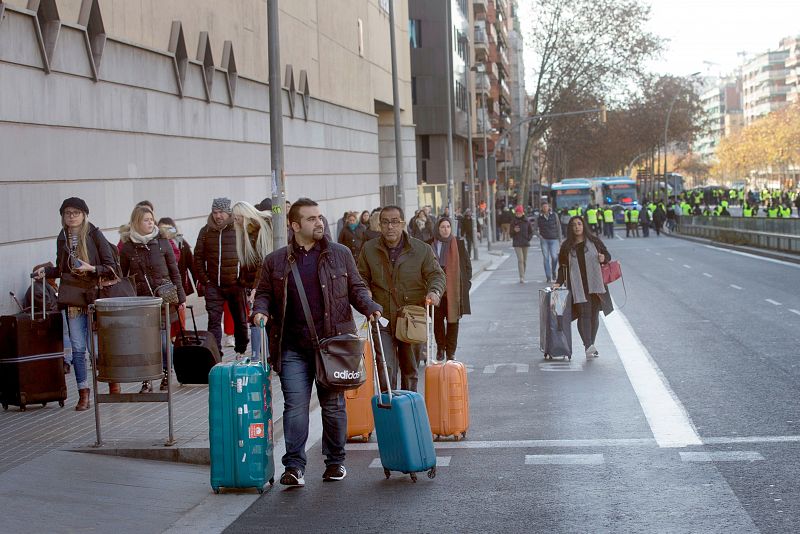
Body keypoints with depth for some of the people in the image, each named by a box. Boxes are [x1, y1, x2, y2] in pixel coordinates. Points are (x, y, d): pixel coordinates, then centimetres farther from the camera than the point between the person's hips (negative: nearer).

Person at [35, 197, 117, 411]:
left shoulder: (95, 235, -4)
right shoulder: (62, 238, 9)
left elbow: (111, 267, -4)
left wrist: (90, 268, -18)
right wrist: (46, 271, 2)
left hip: (94, 295, -4)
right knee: (78, 348, 3)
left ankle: (113, 381, 20)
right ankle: (83, 394, 9)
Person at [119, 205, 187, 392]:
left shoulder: (162, 242, 3)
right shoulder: (127, 247, 4)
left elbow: (174, 271, 8)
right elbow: (122, 276, 10)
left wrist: (180, 297, 5)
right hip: (140, 299, 1)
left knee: (163, 337, -3)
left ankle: (166, 373, 15)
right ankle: (146, 380, 5)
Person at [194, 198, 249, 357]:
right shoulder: (206, 232, 6)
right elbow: (198, 257, 9)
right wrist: (203, 280, 2)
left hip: (236, 284, -1)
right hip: (213, 285, 1)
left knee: (240, 320, 11)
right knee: (214, 320, -4)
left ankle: (241, 351, 28)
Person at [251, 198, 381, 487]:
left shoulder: (340, 255, 9)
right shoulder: (275, 261, 8)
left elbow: (356, 288, 13)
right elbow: (264, 293, 15)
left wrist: (370, 308, -5)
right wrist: (261, 311, -6)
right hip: (293, 348, 0)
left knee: (333, 405, 8)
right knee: (295, 406, -6)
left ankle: (335, 461, 22)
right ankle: (294, 466, -4)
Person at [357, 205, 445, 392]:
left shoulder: (422, 249, 2)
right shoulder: (369, 249, 5)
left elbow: (436, 274, 3)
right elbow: (362, 278, 13)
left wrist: (434, 291, -18)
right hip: (382, 319, -1)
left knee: (410, 370, 12)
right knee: (386, 369, -12)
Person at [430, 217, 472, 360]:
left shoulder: (459, 244, 2)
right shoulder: (431, 245, 4)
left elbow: (467, 264, 8)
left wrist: (467, 282, 1)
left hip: (454, 288, -1)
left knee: (453, 319, 3)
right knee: (437, 319, 1)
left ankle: (451, 351, 10)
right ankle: (440, 348, 16)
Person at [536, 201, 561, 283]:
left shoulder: (554, 215, 4)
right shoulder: (539, 217, 4)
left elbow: (558, 227, 9)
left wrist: (560, 239, 8)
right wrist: (538, 235, -8)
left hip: (554, 239, 0)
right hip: (544, 240, 0)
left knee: (554, 257, -10)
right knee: (546, 259, -2)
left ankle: (554, 272, 17)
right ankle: (549, 277, 1)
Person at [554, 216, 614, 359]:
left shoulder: (594, 241, 7)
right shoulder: (567, 246, 7)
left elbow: (607, 255, 14)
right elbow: (563, 267, 12)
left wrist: (604, 258, -10)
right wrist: (559, 282, 0)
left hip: (595, 284, 1)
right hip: (577, 286, -1)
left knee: (594, 314, 5)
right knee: (584, 314, -13)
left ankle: (591, 345, 16)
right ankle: (588, 346, -22)